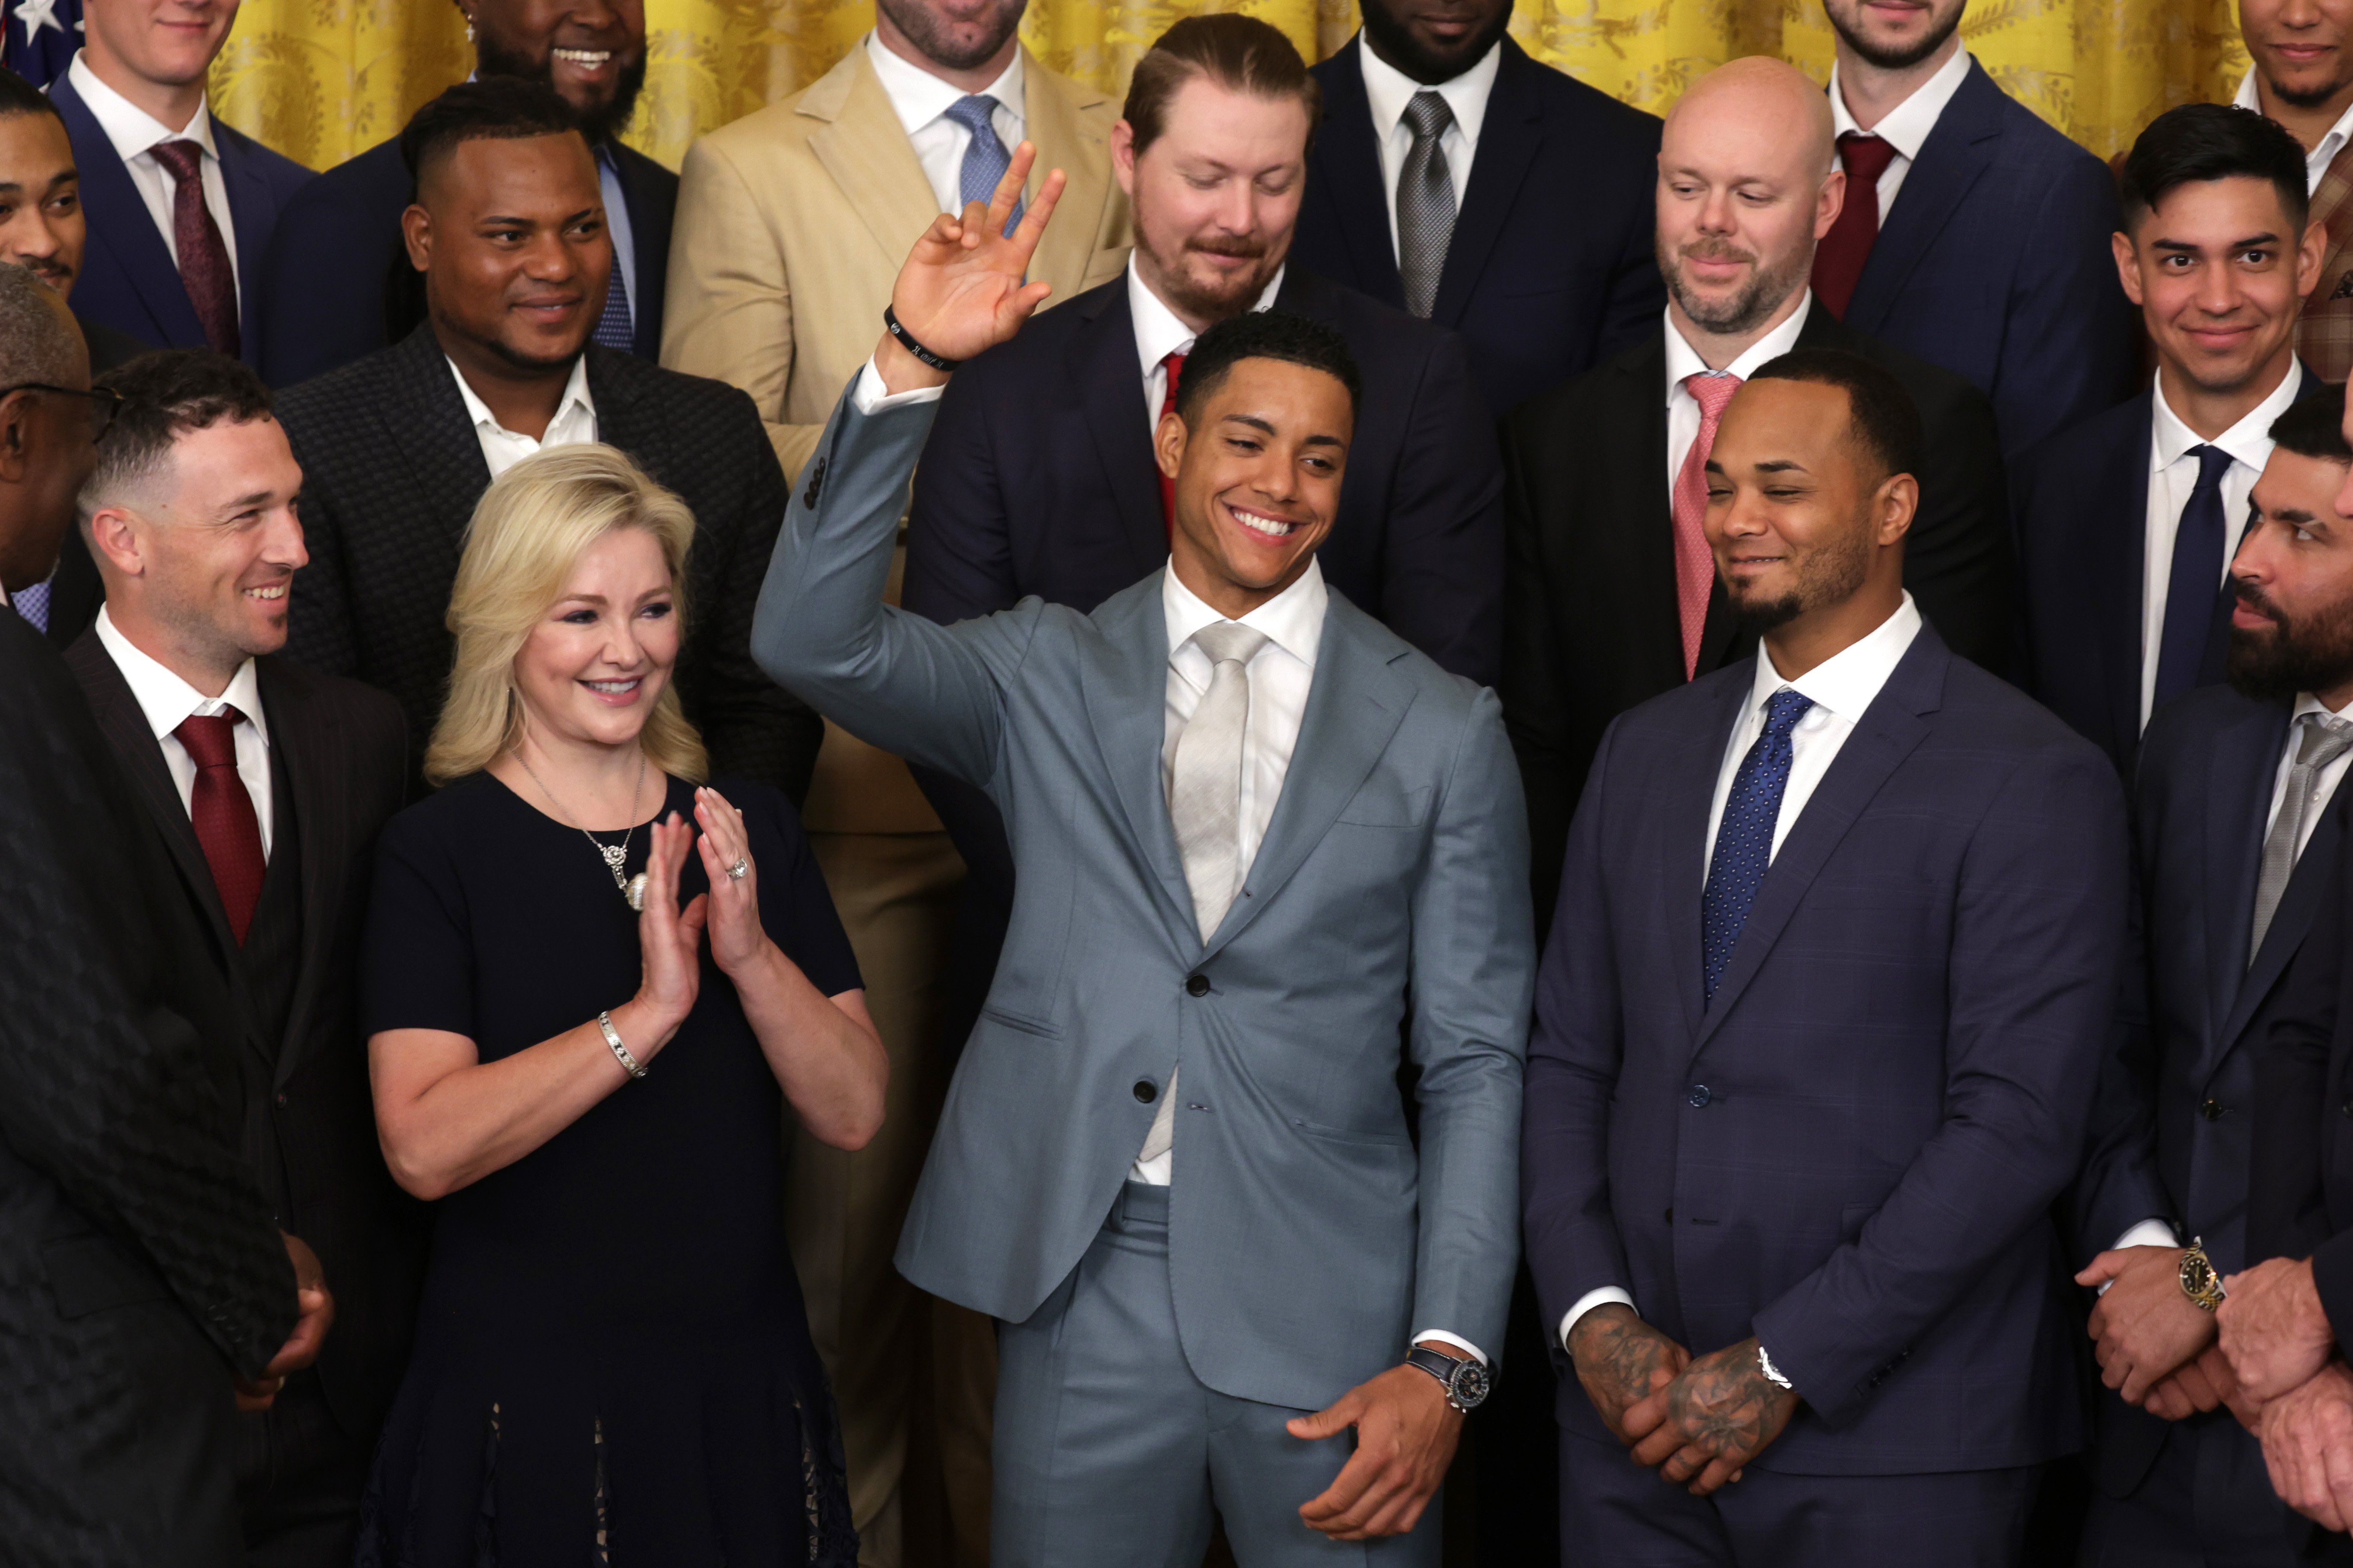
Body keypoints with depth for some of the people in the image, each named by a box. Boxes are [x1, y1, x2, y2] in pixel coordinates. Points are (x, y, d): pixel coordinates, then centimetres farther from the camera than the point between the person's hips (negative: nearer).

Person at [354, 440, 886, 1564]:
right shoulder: (437, 852, -6)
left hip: (744, 1387, 4)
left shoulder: (746, 828, 6)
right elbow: (424, 1148, -18)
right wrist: (647, 1015, -24)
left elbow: (853, 1114, 0)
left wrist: (751, 955, -16)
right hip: (527, 1406, -4)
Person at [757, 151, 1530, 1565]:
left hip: (1331, 1303, -1)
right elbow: (812, 639, -8)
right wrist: (911, 368, -17)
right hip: (1084, 1289, 1)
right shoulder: (1046, 677, 8)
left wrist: (1447, 1363, -6)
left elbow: (1477, 1064, 3)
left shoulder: (1441, 731, 5)